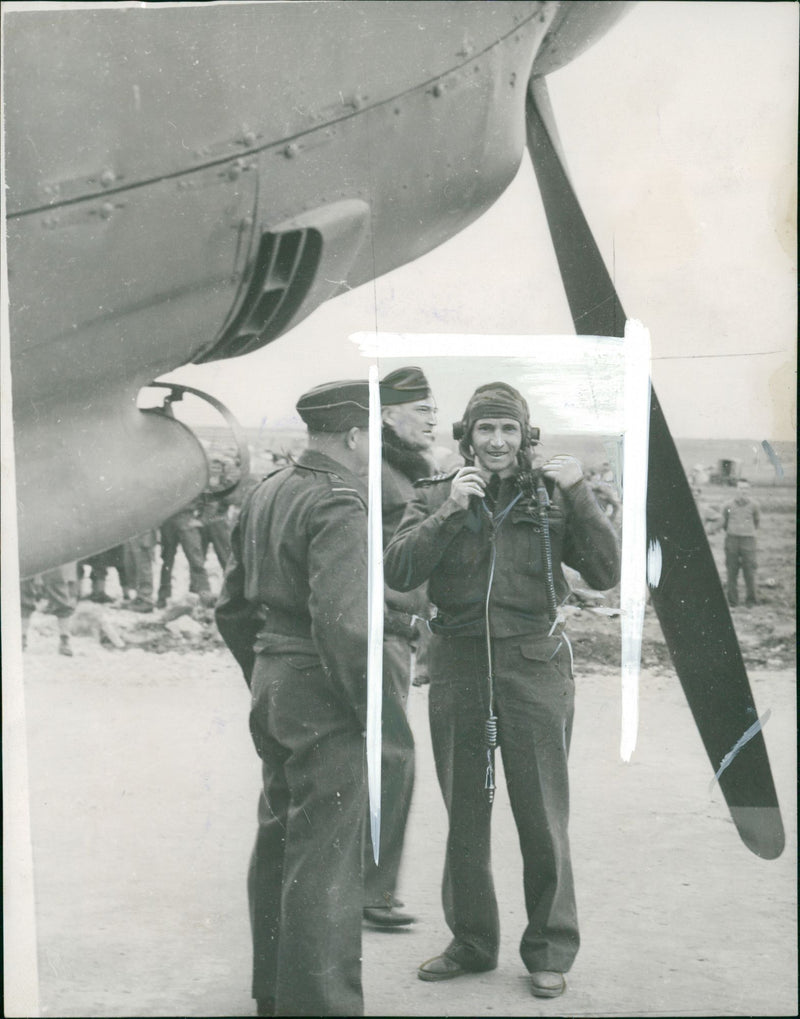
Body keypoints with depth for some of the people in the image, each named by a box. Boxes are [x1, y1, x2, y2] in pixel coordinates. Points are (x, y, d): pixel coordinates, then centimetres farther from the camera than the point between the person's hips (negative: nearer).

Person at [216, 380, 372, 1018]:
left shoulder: (265, 496, 12)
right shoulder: (339, 506, -17)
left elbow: (233, 609, 17)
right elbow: (343, 623, -24)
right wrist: (375, 709, -15)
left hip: (273, 689, 10)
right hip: (325, 704, -10)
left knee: (279, 840, 17)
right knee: (326, 859, -3)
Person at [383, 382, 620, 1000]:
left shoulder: (552, 496, 4)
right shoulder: (436, 497, 6)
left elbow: (605, 573, -4)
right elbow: (399, 573, -7)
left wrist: (580, 495, -12)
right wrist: (451, 511, -15)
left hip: (533, 666, -2)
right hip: (458, 665, 2)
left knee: (543, 815, 1)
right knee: (464, 815, 11)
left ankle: (550, 952, 14)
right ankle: (471, 943, 25)